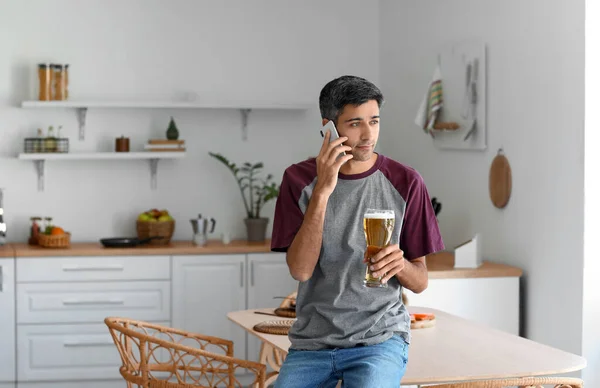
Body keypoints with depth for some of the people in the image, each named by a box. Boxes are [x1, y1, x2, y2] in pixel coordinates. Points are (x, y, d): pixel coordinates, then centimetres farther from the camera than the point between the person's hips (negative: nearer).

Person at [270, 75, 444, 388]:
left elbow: (420, 281, 4)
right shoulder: (299, 179, 0)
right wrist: (322, 191, -19)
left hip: (380, 338, -1)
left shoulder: (405, 183, -1)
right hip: (313, 342, 1)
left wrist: (400, 265, -19)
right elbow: (300, 269, -12)